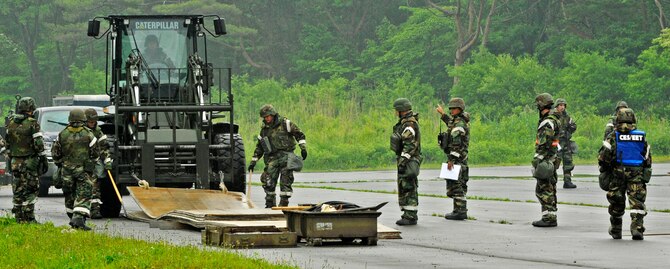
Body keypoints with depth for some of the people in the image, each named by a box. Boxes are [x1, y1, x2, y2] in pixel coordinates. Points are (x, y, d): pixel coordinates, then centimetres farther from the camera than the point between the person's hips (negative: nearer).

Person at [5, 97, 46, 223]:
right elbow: (38, 143, -12)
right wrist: (43, 157, -5)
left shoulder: (10, 122, 5)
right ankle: (28, 217, -5)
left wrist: (9, 156, 19)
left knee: (18, 190, 10)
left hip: (15, 161, 5)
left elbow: (7, 142, 11)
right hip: (29, 161, -5)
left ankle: (19, 217, 11)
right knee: (30, 190, -1)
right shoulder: (32, 123, -12)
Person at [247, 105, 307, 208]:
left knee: (285, 181, -9)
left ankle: (284, 202, -7)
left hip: (285, 155, -4)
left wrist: (303, 148, -11)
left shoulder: (285, 124, -1)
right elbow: (259, 147, 21)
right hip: (272, 158, 4)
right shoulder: (264, 129, 14)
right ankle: (270, 204, 8)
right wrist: (253, 161, 17)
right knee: (268, 182, -2)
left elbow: (299, 134, 0)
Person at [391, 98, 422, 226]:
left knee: (409, 188, -9)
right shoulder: (405, 123, 15)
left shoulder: (409, 125, -18)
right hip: (405, 160, 11)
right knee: (404, 188, 13)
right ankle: (408, 215, 16)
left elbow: (409, 146, -24)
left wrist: (402, 162, -26)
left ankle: (411, 216, -8)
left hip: (408, 161, -11)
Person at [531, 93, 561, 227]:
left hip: (545, 159, -10)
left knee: (544, 189, -9)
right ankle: (550, 217, 16)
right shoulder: (553, 119, 16)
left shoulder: (548, 122, -17)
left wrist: (537, 159, -22)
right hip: (551, 159, 10)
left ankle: (549, 218, -9)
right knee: (549, 190, 13)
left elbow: (544, 144, -22)